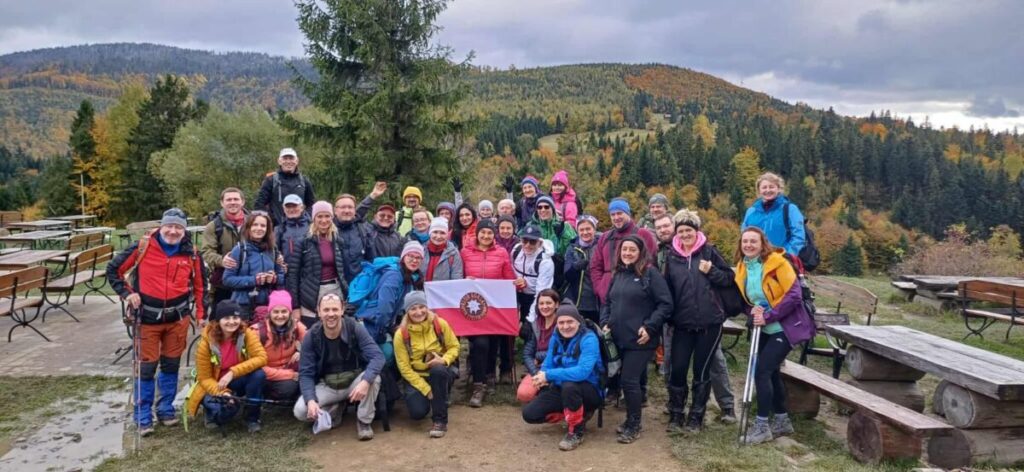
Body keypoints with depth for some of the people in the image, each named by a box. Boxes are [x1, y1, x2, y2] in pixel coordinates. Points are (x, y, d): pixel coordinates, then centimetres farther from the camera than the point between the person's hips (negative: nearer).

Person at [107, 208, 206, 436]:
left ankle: (166, 409, 26)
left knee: (171, 365, 11)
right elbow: (113, 270, 1)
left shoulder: (191, 253, -2)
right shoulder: (143, 247, -9)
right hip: (148, 318, -2)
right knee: (146, 367, 2)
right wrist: (126, 293, -9)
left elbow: (200, 284, 8)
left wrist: (201, 314, 6)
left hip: (178, 318, 2)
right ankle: (143, 416, 14)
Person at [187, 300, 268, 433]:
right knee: (227, 407, -34)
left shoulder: (247, 334, -15)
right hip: (214, 386, -2)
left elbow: (261, 358, -26)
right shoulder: (206, 342, -17)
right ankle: (212, 411, 6)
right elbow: (204, 378, -13)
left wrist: (233, 372, -34)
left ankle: (252, 418, -10)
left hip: (237, 382, 2)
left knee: (259, 374, -30)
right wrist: (222, 392, -31)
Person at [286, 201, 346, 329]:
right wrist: (295, 305, -10)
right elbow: (292, 273, -6)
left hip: (335, 292, 4)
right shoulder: (303, 241, -4)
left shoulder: (338, 241, 9)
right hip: (311, 299, -4)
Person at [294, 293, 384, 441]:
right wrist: (311, 400, -28)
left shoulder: (355, 328, -18)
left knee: (373, 379, -34)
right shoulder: (311, 336, -13)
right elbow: (305, 373, -11)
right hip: (327, 385, 1)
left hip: (355, 381, -1)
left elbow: (378, 356, -26)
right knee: (300, 411, -22)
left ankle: (364, 421, -8)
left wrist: (365, 381, -44)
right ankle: (335, 409, 10)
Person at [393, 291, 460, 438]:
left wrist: (444, 360, -25)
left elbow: (454, 346, -2)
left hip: (442, 373, 0)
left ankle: (440, 421, -22)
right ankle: (435, 397, 16)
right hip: (418, 377, 0)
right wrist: (426, 389, -18)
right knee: (417, 412, -24)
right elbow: (405, 368, -11)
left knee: (438, 370, -37)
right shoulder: (401, 334, -14)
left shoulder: (439, 324, -12)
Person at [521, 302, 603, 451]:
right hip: (562, 390, 7)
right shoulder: (555, 338, 1)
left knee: (569, 385, -39)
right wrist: (542, 377, -20)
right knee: (529, 413, -5)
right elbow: (547, 365, 5)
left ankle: (576, 432, -15)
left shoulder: (588, 339, -21)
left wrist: (549, 375, -34)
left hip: (589, 392, -7)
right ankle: (578, 415, 12)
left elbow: (583, 371, -34)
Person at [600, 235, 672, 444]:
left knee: (629, 380, -7)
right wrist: (605, 323, 5)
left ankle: (634, 425, 9)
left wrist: (649, 327, -17)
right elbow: (608, 302, 21)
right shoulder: (618, 274, 14)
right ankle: (631, 420, 26)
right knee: (625, 380, 10)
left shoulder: (650, 273, -7)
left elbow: (665, 304, -11)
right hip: (618, 338, 6)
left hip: (640, 339, -6)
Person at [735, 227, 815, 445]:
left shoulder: (776, 262, -17)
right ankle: (782, 420, 31)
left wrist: (768, 316, -23)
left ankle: (762, 425, -1)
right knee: (771, 371, 14)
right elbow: (745, 299, 13)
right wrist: (752, 312, -10)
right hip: (765, 329, 7)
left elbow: (794, 295, -20)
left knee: (762, 371, -11)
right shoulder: (742, 268, 4)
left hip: (784, 327, -7)